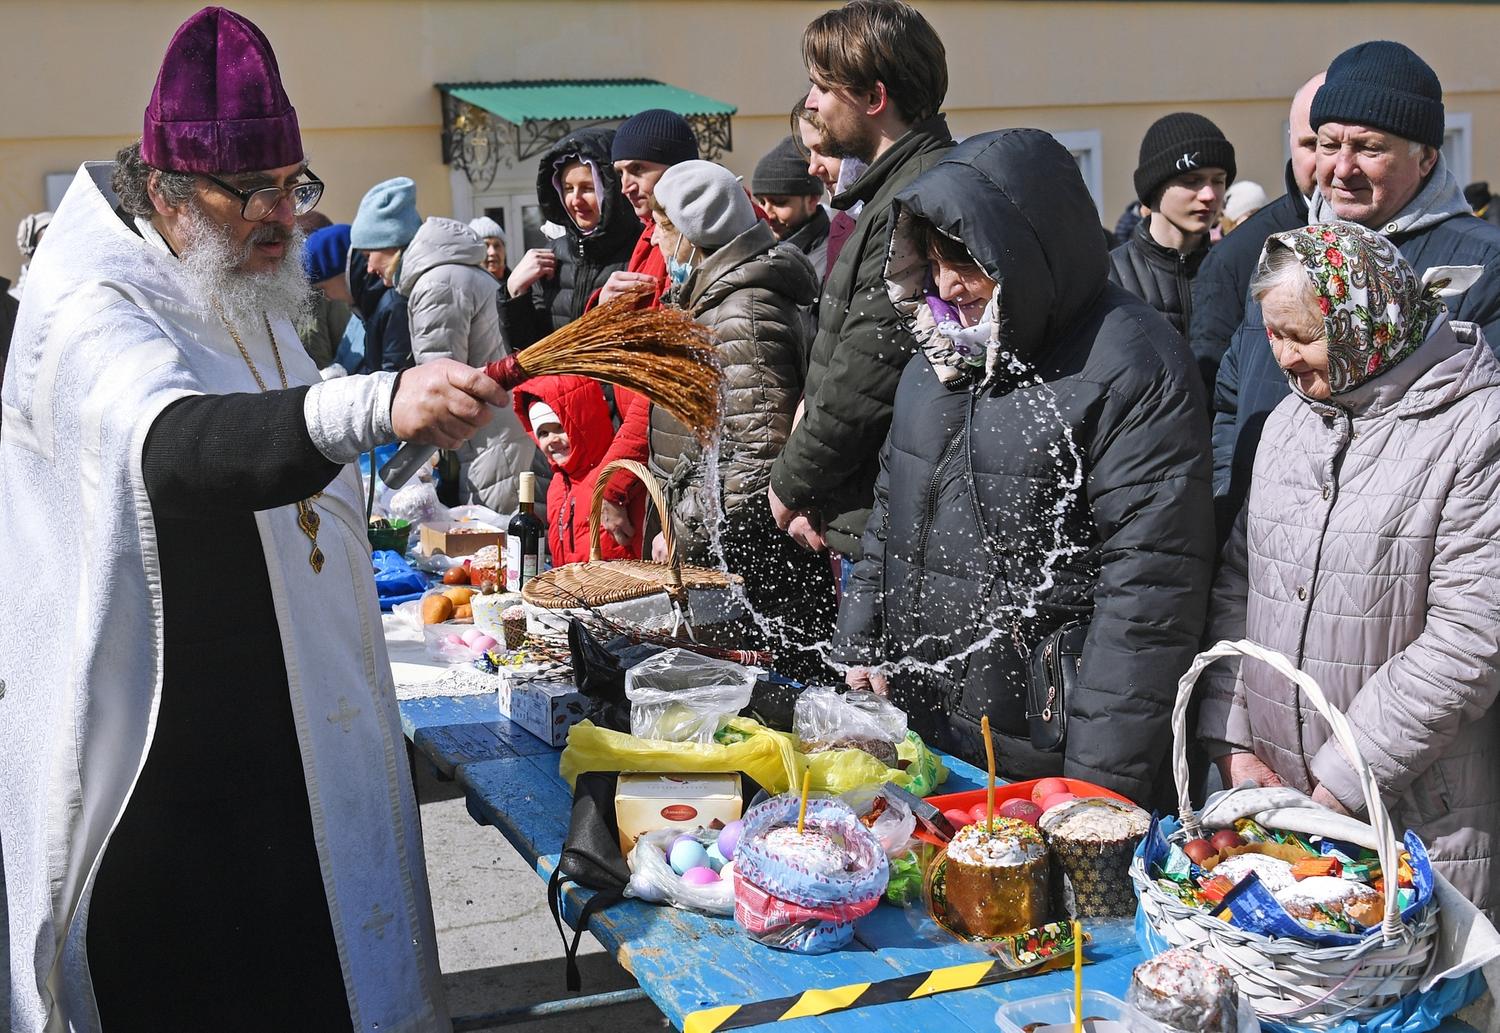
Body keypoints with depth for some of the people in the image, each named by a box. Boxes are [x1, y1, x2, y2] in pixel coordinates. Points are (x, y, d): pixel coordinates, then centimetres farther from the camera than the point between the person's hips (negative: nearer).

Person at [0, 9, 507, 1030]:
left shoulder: (248, 310, 11)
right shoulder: (92, 320, -20)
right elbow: (174, 444, -44)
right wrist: (376, 403, -58)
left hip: (292, 743, 9)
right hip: (163, 779, -8)